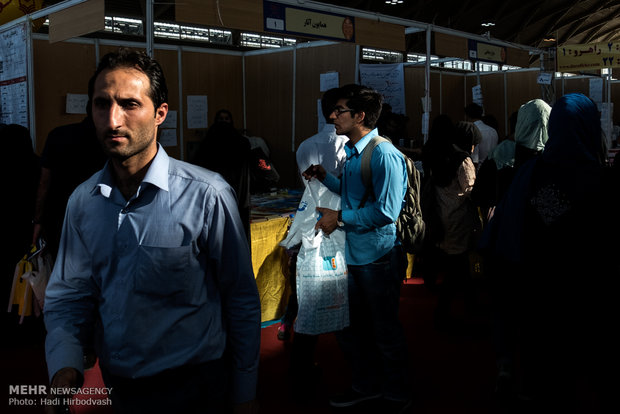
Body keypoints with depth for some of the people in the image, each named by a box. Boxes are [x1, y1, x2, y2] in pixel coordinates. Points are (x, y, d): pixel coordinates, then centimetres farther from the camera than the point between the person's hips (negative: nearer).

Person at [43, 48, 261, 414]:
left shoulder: (206, 195, -17)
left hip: (193, 384, -5)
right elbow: (68, 295, 4)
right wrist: (64, 367, -13)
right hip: (116, 384, 5)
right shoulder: (82, 202, -1)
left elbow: (242, 301, -11)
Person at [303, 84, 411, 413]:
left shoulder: (384, 155, -19)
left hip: (378, 256, -9)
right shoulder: (351, 151, 9)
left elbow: (385, 210, -24)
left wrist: (340, 218, -17)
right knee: (349, 327, 19)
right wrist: (324, 176, 9)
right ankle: (366, 386, 39)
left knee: (385, 331, 8)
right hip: (352, 254, 9)